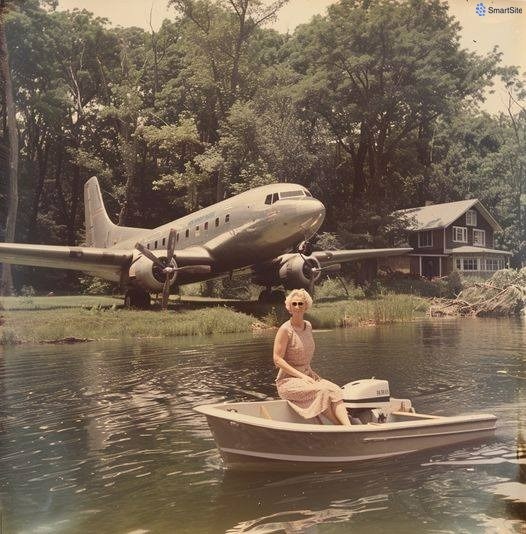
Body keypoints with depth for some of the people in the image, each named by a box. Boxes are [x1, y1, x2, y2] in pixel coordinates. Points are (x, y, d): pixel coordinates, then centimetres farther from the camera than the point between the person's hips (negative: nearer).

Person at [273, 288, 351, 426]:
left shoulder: (308, 326, 8)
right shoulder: (285, 329, -14)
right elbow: (277, 360, -16)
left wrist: (310, 372, 5)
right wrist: (302, 376, -20)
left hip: (306, 375, 6)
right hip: (288, 380, -6)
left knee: (334, 390, -21)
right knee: (322, 391, -30)